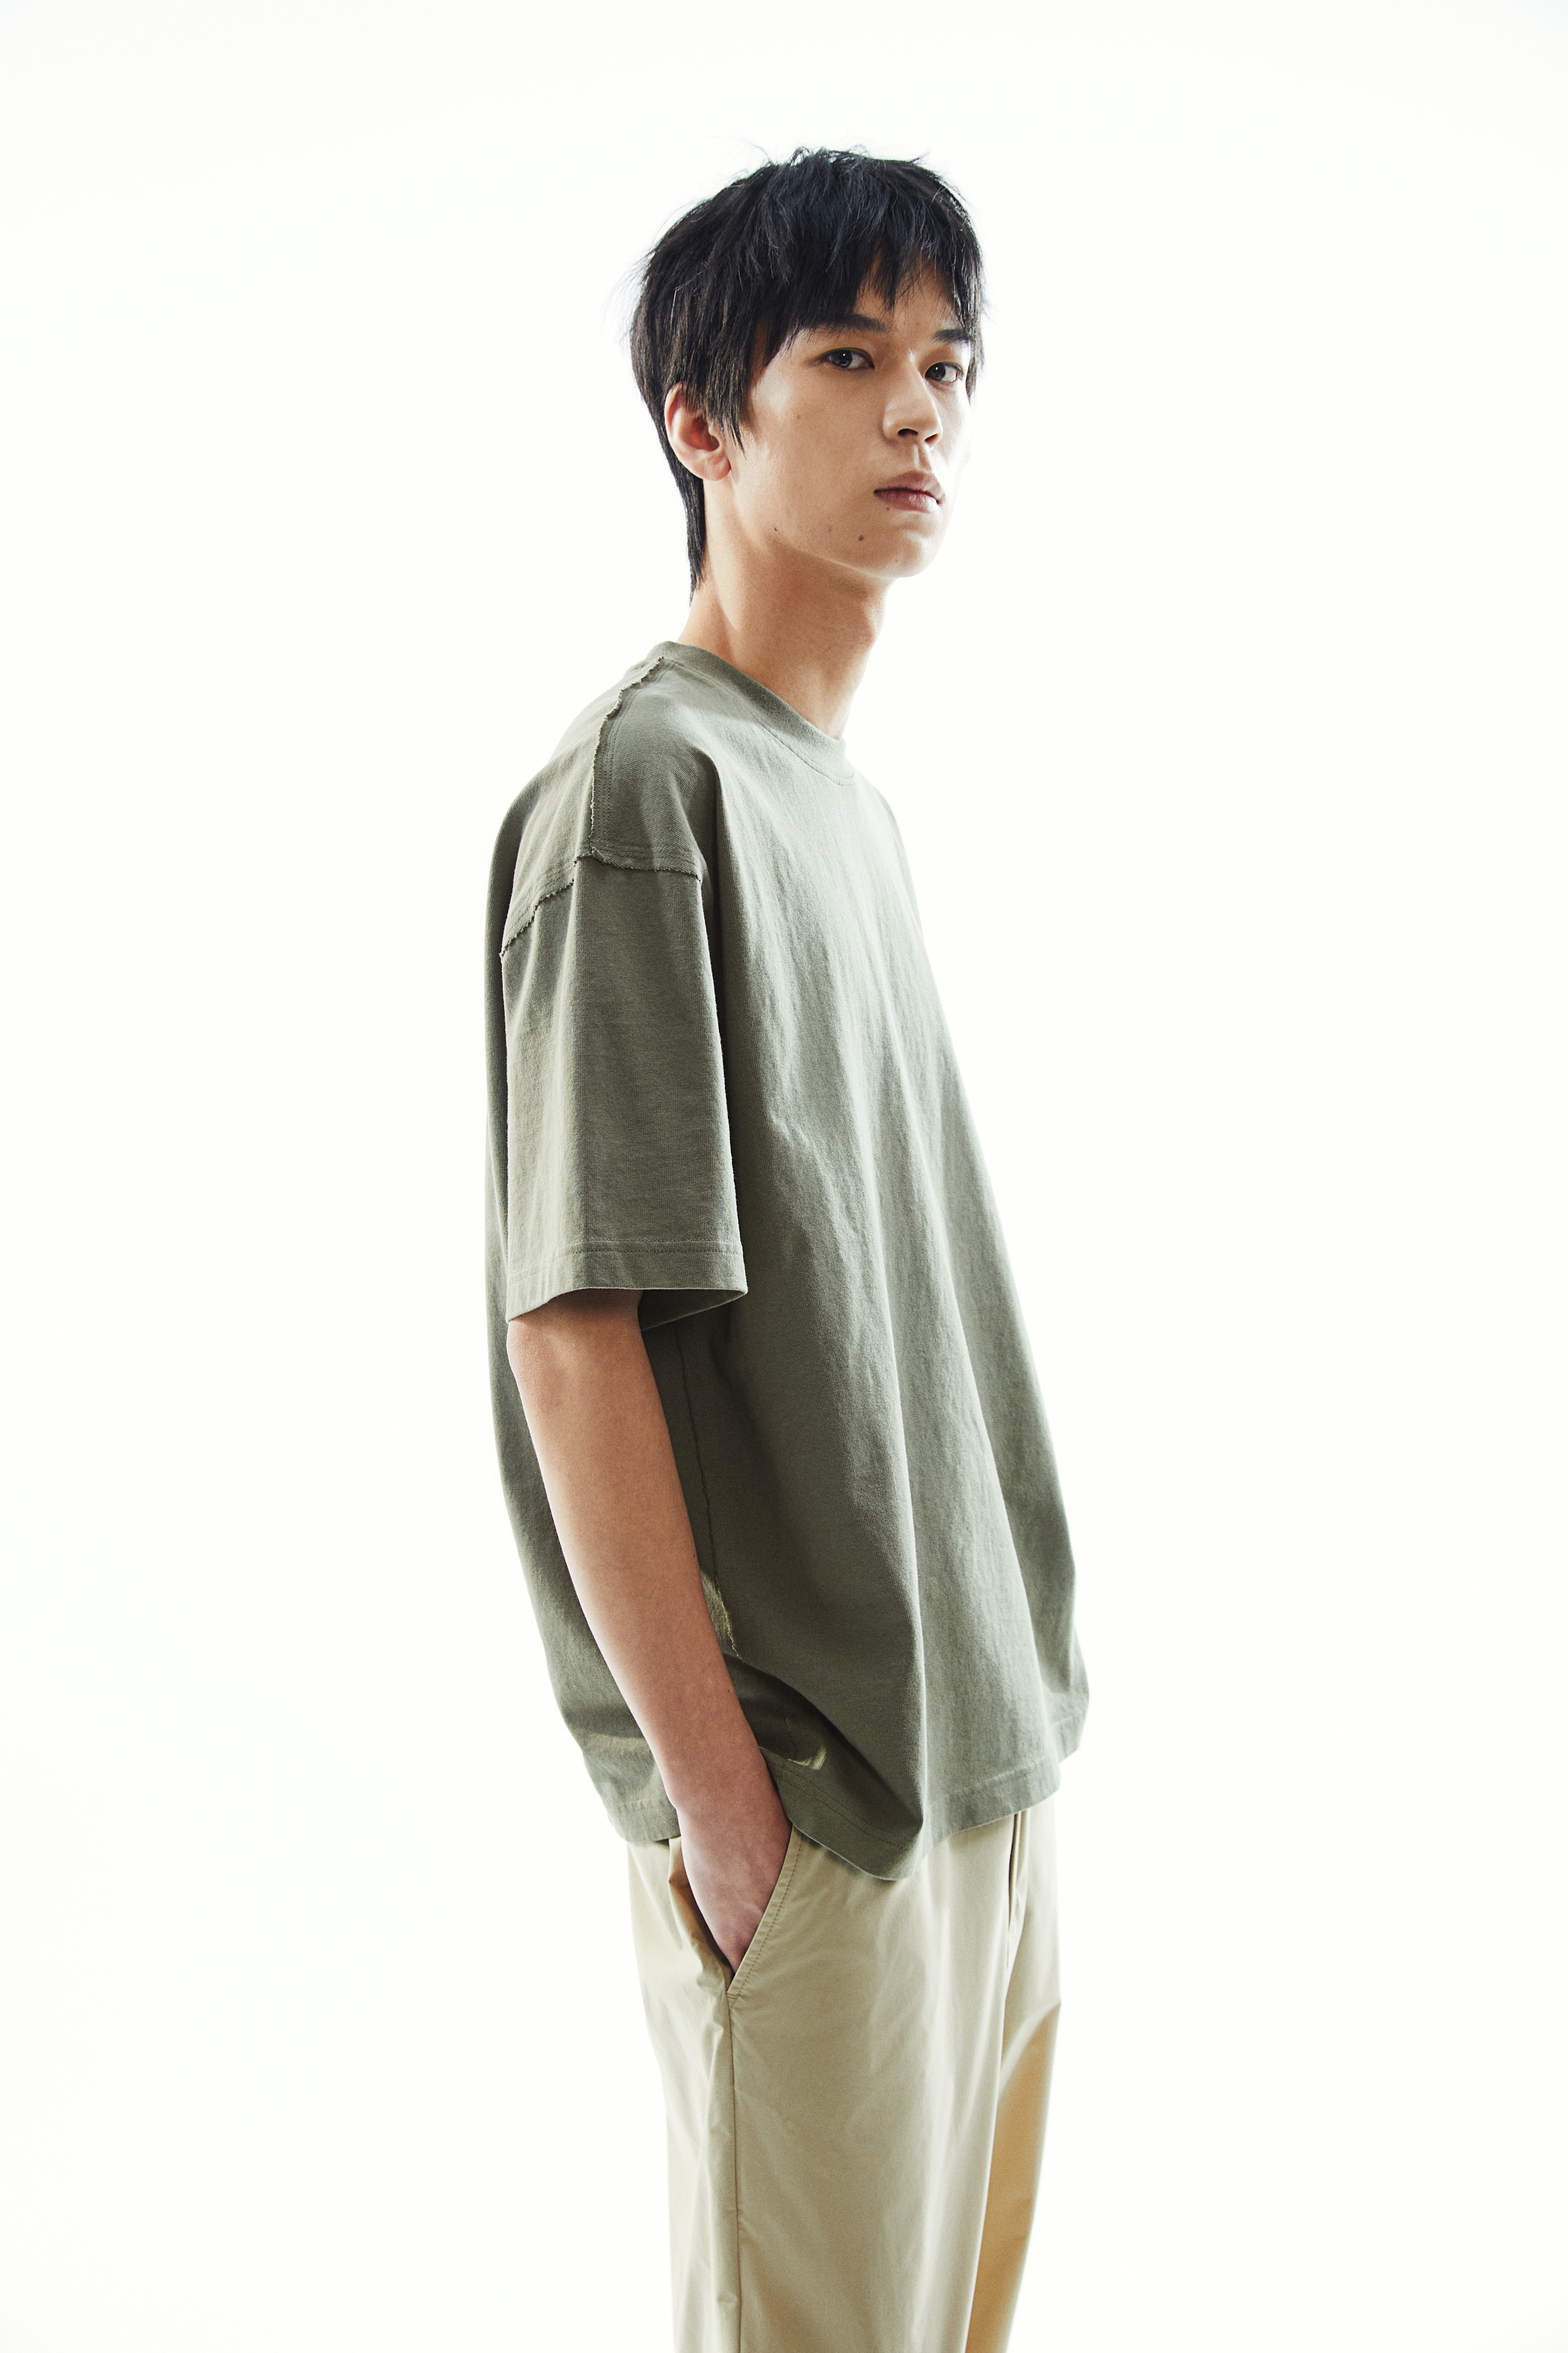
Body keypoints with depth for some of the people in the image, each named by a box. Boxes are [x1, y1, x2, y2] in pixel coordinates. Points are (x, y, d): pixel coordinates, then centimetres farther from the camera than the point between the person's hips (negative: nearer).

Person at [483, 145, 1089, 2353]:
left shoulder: (859, 806, 12)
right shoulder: (641, 784, -15)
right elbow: (571, 1331, -20)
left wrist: (1017, 1688, 13)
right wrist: (717, 1797, -17)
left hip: (992, 1753, 8)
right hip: (816, 1798, -8)